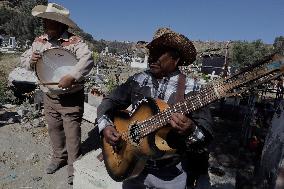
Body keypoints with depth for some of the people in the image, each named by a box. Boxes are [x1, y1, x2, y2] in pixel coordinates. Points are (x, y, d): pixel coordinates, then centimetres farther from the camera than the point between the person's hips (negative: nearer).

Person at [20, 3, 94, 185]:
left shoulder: (74, 41, -16)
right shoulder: (39, 41, 4)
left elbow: (87, 60, -31)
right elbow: (24, 59, 10)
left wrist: (72, 77, -40)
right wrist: (31, 60, -13)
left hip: (71, 98, -6)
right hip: (49, 97, 6)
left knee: (72, 133, 3)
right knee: (54, 129, 19)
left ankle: (74, 166, 22)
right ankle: (59, 156, 42)